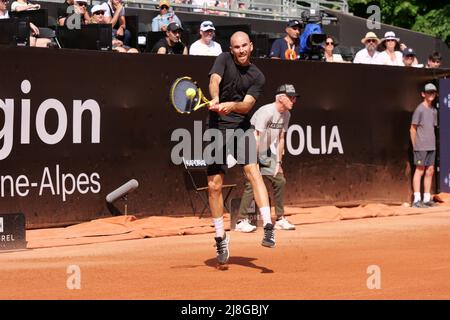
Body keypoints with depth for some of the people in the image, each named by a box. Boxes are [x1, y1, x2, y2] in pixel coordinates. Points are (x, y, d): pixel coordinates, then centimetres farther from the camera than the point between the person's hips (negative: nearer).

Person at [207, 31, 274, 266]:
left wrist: (231, 106, -30)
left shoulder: (257, 77, 4)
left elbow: (246, 105, -9)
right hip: (217, 128, 0)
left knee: (253, 171, -22)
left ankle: (268, 227, -26)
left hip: (241, 127, 0)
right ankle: (220, 238, 16)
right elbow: (214, 81, -16)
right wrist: (215, 99, -37)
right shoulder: (224, 60, 3)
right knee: (214, 185, 1)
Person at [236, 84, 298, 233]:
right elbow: (255, 138, -26)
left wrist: (278, 162, 6)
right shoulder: (266, 112, -24)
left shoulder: (286, 114, 2)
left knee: (280, 180, 5)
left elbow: (280, 139, 9)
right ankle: (242, 222, -15)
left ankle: (280, 219, 16)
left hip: (267, 153, 8)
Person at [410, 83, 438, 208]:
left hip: (431, 146, 7)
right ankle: (417, 199, -6)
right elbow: (413, 129, -7)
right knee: (420, 170, -6)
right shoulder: (419, 109, -8)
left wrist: (432, 143, 11)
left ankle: (427, 199, 13)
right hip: (421, 146, -7)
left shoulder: (434, 111, 13)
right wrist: (415, 146, -6)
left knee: (430, 170, 7)